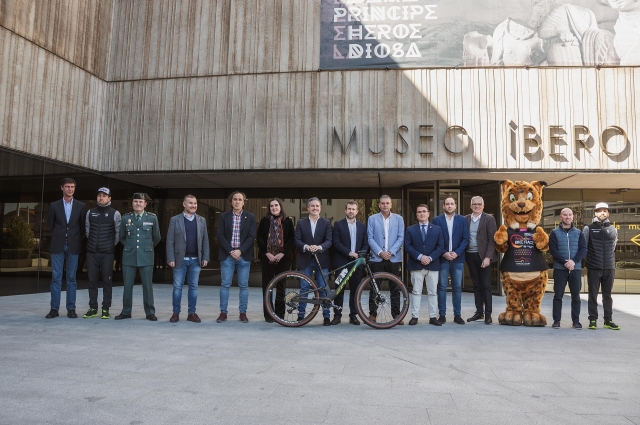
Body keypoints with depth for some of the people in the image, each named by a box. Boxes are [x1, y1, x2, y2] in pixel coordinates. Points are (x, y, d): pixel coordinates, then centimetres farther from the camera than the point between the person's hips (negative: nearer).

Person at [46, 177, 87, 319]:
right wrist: (59, 237, 11)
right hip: (58, 245, 0)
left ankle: (71, 309, 7)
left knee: (71, 278, 3)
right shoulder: (54, 205, 4)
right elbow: (50, 224, 13)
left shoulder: (81, 206, 3)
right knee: (56, 278, 1)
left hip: (73, 246, 0)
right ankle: (54, 308, 7)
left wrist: (76, 239, 6)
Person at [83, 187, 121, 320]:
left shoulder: (115, 214, -1)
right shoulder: (90, 212, 9)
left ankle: (106, 309, 7)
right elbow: (87, 230, 16)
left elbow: (119, 233, 1)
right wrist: (93, 242, 15)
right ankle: (93, 308, 14)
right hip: (91, 252, 3)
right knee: (92, 281, 6)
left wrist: (112, 245, 6)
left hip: (107, 253, -3)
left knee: (107, 281, 1)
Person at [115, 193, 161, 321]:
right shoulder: (126, 218, 5)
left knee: (148, 285, 2)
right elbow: (122, 237, 18)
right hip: (129, 257, 2)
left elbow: (156, 238, 12)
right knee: (127, 285, 5)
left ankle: (150, 312, 10)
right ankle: (126, 312, 16)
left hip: (146, 257, -1)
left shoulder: (152, 218, 1)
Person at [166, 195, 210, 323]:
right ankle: (176, 313, 15)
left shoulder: (202, 220, 8)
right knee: (177, 287, 4)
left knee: (193, 287, 6)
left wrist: (205, 257, 1)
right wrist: (171, 259, -8)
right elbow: (170, 241, -2)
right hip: (180, 259, -2)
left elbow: (205, 240, 8)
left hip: (196, 260, 2)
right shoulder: (175, 220, 0)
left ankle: (191, 313, 14)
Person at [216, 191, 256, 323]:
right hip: (227, 255, 0)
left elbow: (251, 236, -2)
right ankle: (223, 312, 10)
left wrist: (240, 251, -13)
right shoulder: (224, 216, 4)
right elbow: (220, 235, -1)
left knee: (244, 285, 3)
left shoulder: (250, 217, 3)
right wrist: (231, 251, -11)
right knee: (225, 284, 2)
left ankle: (243, 313, 12)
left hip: (243, 256, 0)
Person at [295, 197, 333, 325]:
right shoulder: (301, 223, 7)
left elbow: (329, 241, -5)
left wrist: (319, 247, -24)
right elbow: (297, 240, -2)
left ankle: (326, 316, 9)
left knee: (323, 289, 2)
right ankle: (301, 315, 14)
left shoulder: (326, 223, 5)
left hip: (322, 260, 0)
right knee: (304, 289, 5)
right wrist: (306, 247, -22)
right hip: (305, 260, 1)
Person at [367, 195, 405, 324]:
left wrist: (391, 252, -9)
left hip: (394, 258, 1)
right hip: (377, 258, -1)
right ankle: (372, 313, 10)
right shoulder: (372, 219, 6)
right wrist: (380, 252, -11)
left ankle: (396, 314, 12)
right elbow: (370, 238, 1)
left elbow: (401, 238, 2)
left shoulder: (398, 219, 9)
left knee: (395, 287, 5)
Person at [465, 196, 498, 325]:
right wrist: (463, 254, -1)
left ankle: (488, 314, 7)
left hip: (483, 256, -4)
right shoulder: (466, 219, 8)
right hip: (470, 256, 4)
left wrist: (488, 257, -14)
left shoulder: (489, 219, -3)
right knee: (476, 285, 11)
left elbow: (492, 240, -7)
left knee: (486, 285, 0)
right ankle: (479, 313, 19)